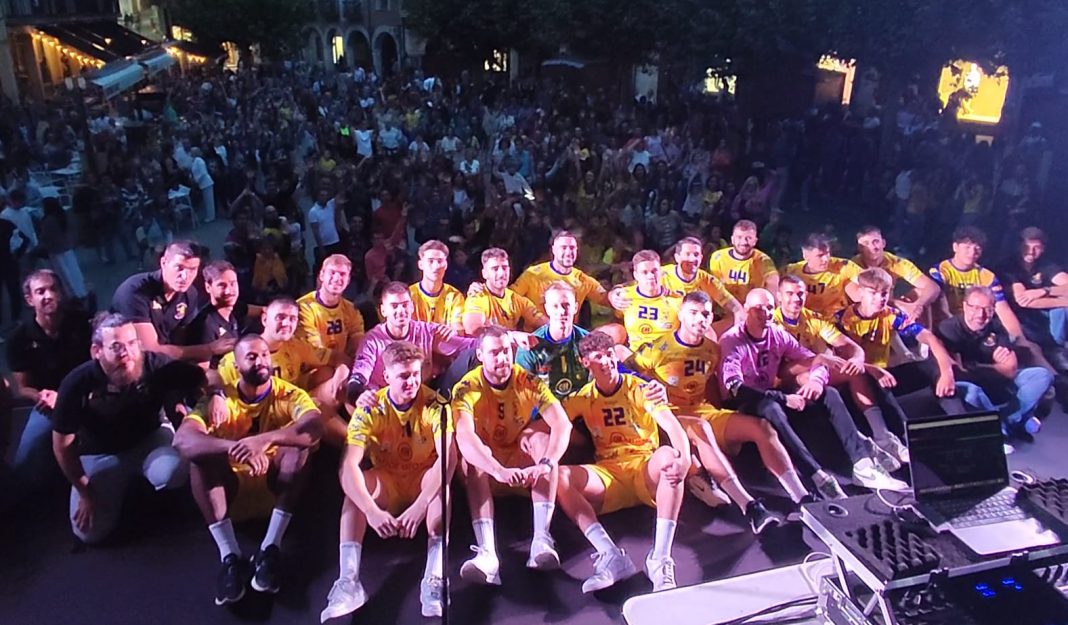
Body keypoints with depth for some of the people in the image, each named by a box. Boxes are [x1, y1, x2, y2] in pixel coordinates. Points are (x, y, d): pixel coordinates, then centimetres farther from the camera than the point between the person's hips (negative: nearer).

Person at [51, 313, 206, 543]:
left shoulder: (157, 366, -29)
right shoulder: (77, 384, -25)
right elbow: (63, 444, -11)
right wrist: (85, 494, -5)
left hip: (149, 438, -1)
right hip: (100, 454, 1)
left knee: (173, 473, -35)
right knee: (90, 533, -5)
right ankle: (120, 489, 27)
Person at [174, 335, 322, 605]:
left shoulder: (290, 395, -12)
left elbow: (314, 430, -33)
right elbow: (181, 439, -28)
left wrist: (267, 439, -50)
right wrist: (236, 448, -45)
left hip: (278, 477, -1)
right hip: (233, 480, 1)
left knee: (300, 445, -29)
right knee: (199, 454, -26)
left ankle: (271, 549, -28)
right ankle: (230, 556, -29)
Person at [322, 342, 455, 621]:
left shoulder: (434, 404, -18)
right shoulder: (371, 408, -17)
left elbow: (448, 457, -31)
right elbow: (349, 464, -29)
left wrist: (420, 505, -44)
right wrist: (372, 511, -45)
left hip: (424, 483, -1)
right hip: (387, 487, 1)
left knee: (441, 480, -34)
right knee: (356, 481, -30)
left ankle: (434, 579, -39)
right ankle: (349, 581, -34)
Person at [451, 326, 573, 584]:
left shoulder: (529, 382, -13)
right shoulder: (467, 388, -18)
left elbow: (563, 424, -27)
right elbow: (464, 436, -36)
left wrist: (546, 463, -45)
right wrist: (499, 471, -52)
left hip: (522, 463, 1)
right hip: (485, 469, -1)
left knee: (542, 434, -27)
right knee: (471, 455, -32)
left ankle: (541, 539, -37)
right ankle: (487, 553, -45)